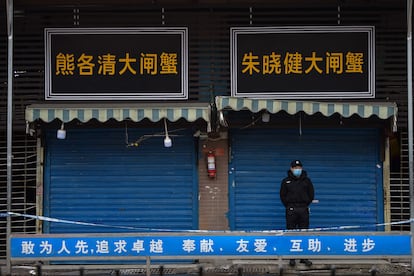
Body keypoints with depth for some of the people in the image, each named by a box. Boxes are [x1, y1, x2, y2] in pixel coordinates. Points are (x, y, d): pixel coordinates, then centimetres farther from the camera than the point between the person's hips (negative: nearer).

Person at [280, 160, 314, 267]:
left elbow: (311, 194, 12)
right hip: (291, 210, -1)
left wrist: (306, 205, 5)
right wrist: (289, 206, 1)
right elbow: (283, 196, 8)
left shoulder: (307, 180, 9)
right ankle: (292, 258, 2)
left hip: (304, 210, 1)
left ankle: (304, 257, 7)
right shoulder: (286, 181, 6)